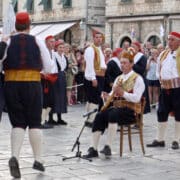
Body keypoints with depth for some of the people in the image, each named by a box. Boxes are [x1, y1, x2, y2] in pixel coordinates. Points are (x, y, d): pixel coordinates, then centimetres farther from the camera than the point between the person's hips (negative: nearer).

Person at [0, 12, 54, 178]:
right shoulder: (37, 42, 2)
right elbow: (48, 68, 4)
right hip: (33, 85, 0)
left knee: (18, 123, 8)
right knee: (34, 122, 12)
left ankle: (14, 156, -13)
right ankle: (38, 160, 12)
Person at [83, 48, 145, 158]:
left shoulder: (137, 79, -1)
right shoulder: (118, 78, 19)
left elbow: (136, 98, -13)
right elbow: (113, 96, 16)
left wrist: (123, 93, -24)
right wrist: (108, 96, -6)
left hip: (131, 110, -6)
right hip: (117, 107, 6)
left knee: (113, 115, -35)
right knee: (99, 116, -21)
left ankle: (108, 147, -33)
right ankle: (94, 149, -23)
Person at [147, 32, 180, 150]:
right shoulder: (163, 54, 13)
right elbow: (159, 70, 24)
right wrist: (161, 79, 12)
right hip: (165, 88, 6)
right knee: (162, 113, 7)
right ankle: (160, 139, 15)